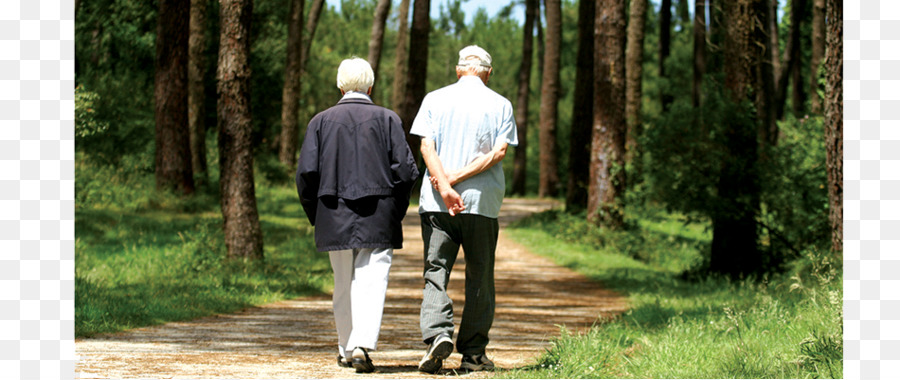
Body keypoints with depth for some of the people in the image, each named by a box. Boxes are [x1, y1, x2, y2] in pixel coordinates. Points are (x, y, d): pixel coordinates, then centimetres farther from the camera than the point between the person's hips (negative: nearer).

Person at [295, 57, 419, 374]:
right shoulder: (387, 119, 1)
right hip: (377, 217, -2)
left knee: (344, 285, 14)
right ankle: (362, 346, -21)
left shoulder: (321, 121, 4)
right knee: (372, 281, -5)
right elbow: (405, 170, -4)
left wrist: (315, 215, 9)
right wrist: (396, 211, 8)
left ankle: (346, 350, 23)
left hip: (334, 217, 2)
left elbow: (306, 173, -2)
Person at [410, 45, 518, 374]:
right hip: (483, 202, 0)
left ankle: (438, 335, -21)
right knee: (479, 278, 8)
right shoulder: (500, 105, 6)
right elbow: (499, 151, -6)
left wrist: (445, 187, -14)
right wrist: (456, 178, -10)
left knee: (436, 272, 0)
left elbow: (426, 146, -6)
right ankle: (473, 353, 10)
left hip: (437, 202, 0)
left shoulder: (435, 99, 7)